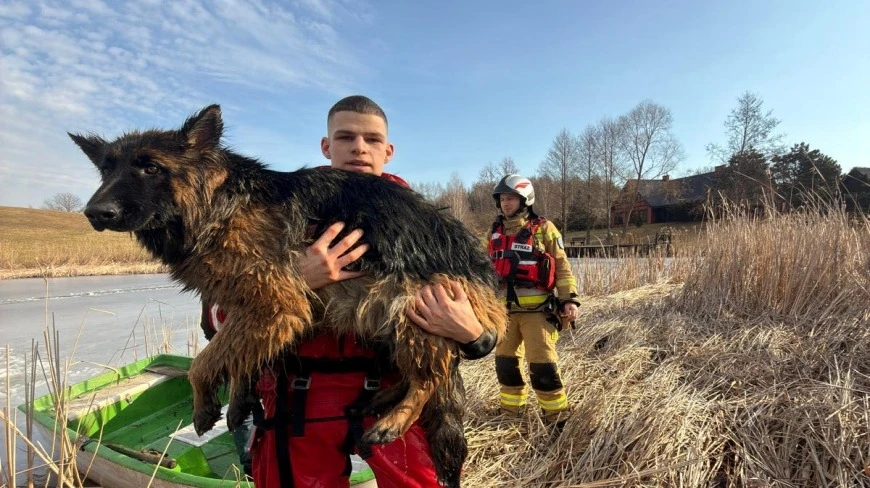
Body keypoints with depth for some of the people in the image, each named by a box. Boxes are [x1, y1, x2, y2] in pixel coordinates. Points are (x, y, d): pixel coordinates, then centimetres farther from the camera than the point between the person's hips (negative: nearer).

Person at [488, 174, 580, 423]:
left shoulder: (543, 228, -1)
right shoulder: (495, 232, 12)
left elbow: (562, 267, -2)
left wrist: (570, 299, -11)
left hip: (537, 309, -5)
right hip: (505, 309, 5)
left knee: (542, 363, -5)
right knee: (505, 361, 11)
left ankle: (556, 414, 14)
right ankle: (510, 409, 29)